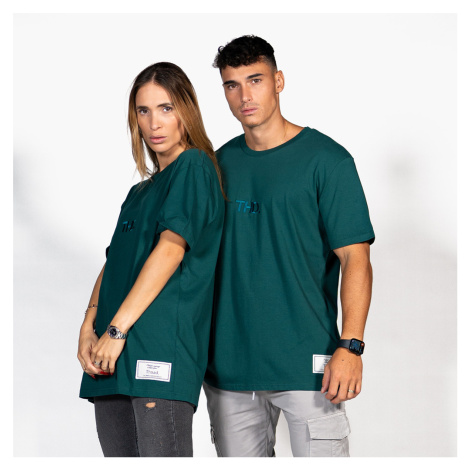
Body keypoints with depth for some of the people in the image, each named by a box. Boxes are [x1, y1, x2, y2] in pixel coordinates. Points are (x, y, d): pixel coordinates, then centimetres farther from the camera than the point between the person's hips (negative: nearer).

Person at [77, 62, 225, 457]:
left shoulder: (194, 167, 0)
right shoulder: (142, 191, 26)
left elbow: (171, 248, -12)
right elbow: (114, 262, 18)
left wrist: (117, 328, -15)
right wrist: (89, 327, 1)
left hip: (162, 348, -8)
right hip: (114, 358, 8)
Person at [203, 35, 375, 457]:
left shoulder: (326, 159, -3)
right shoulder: (220, 164, 11)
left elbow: (354, 257, -8)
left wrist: (350, 345, -17)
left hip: (305, 362, -4)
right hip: (228, 363, 5)